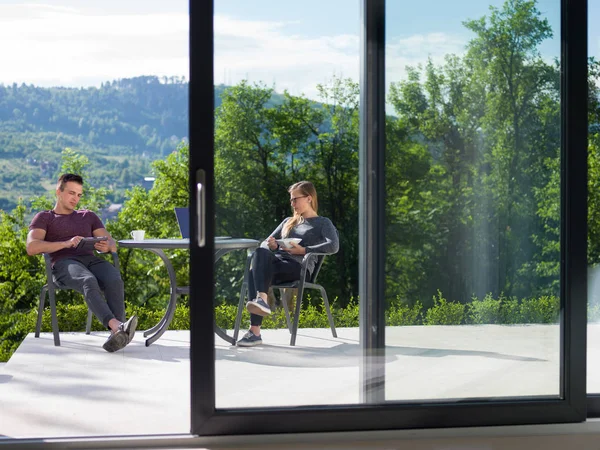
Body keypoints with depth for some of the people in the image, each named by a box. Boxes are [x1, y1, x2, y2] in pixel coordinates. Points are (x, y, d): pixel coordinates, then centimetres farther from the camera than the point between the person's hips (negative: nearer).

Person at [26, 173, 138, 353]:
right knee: (89, 282, -39)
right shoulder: (44, 218, 19)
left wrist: (106, 246, -8)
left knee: (114, 281, -34)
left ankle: (117, 333, -49)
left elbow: (112, 244, 19)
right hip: (64, 264, -3)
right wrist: (65, 243, -14)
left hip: (91, 260, 3)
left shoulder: (88, 216, 30)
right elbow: (32, 247, -1)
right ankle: (118, 326, -58)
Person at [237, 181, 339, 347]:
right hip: (277, 261, 5)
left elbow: (333, 246, -4)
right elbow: (265, 242, 29)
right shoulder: (288, 221, 34)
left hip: (298, 266, -5)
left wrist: (304, 250, -11)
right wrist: (272, 246, 4)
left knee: (256, 269, -33)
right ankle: (261, 300, -51)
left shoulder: (323, 223, 16)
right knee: (261, 252, -33)